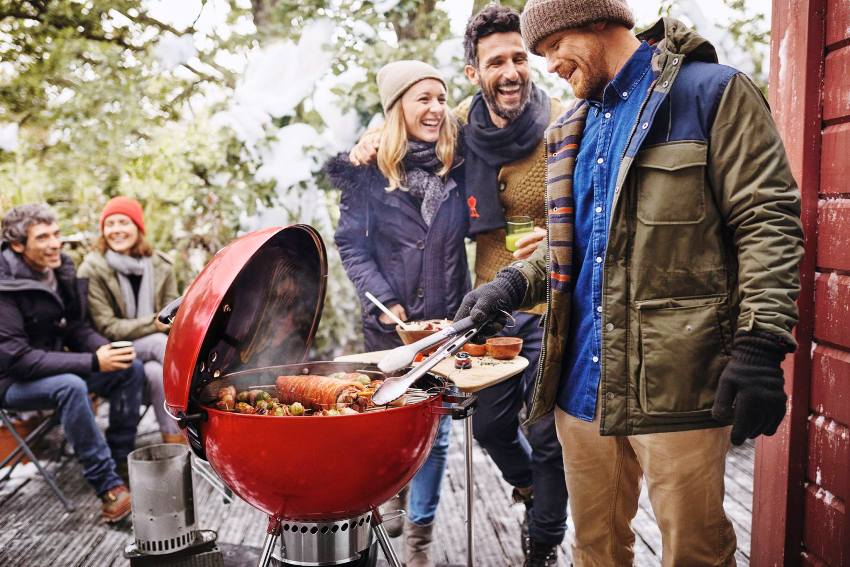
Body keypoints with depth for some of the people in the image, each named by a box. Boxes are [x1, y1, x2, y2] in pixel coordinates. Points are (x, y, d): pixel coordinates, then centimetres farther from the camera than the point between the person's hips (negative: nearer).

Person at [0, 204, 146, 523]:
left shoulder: (60, 271, -1)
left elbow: (76, 329, 7)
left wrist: (107, 350, -16)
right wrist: (93, 363, -31)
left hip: (56, 367, 8)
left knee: (132, 370, -7)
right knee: (70, 386, -36)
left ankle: (120, 460, 0)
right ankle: (108, 485, -29)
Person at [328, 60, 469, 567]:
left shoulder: (457, 165, 3)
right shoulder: (368, 170, -3)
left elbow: (472, 229, 9)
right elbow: (352, 245, -6)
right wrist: (383, 301, -16)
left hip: (447, 323, 2)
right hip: (389, 327, -2)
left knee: (435, 433, 8)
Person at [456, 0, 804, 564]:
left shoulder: (714, 92, -4)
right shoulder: (575, 127, 17)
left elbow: (768, 222, -10)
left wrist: (760, 345, -19)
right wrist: (513, 284, 6)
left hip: (673, 383, -6)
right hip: (584, 380, 7)